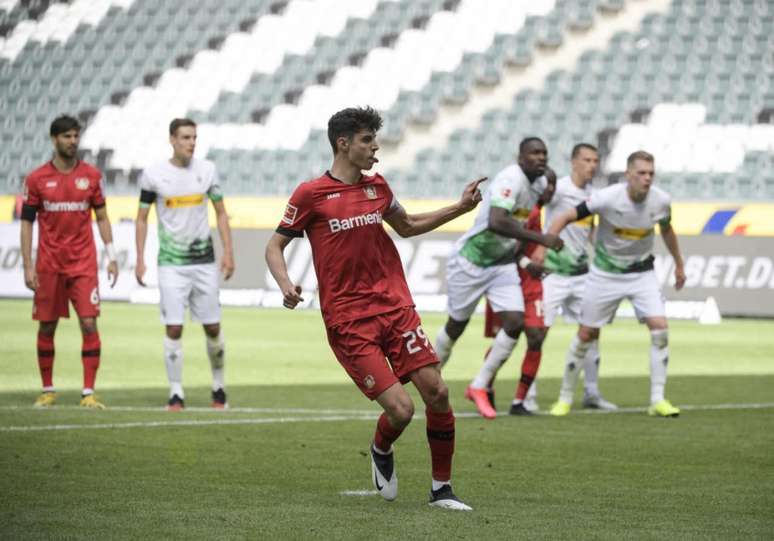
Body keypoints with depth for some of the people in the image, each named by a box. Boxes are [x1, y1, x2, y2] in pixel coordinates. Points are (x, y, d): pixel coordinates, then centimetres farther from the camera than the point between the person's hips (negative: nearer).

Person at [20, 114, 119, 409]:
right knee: (46, 327, 5)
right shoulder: (37, 179, 0)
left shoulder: (91, 175, 4)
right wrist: (27, 266, -3)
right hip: (48, 265, 0)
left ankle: (89, 392, -7)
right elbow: (27, 222, 3)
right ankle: (47, 390, 18)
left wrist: (111, 257, 2)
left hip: (83, 263, 0)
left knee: (89, 323, -9)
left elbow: (101, 217, 10)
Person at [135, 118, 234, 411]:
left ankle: (219, 387, 21)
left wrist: (228, 252, 1)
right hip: (171, 263, -2)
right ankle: (176, 393, -1)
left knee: (213, 327, 4)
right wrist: (140, 260, -2)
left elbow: (221, 213, 9)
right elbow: (142, 218, 4)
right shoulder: (153, 174, -4)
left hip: (204, 260, 2)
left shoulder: (207, 170, 2)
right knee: (174, 328, -8)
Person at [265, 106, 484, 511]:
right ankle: (381, 451, 22)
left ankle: (441, 489, 9)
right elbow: (274, 246, 2)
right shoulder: (311, 194, -5)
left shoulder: (377, 186, 11)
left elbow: (407, 226, 29)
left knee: (437, 392, -6)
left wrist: (461, 207, 21)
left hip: (395, 307, 5)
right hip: (348, 321, -5)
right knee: (400, 409, -14)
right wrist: (286, 286, -17)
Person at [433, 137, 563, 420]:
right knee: (456, 326, 8)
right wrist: (541, 239, -41)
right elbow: (496, 222, -42)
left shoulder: (541, 183, 0)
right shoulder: (511, 180, -27)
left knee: (515, 324, -8)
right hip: (470, 261, -7)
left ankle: (479, 387, 7)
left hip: (502, 264, 7)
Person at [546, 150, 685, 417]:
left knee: (659, 327, -15)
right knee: (587, 333, 4)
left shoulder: (661, 201, -12)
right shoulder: (607, 198, -24)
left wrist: (679, 264, 21)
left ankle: (658, 400, -7)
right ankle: (565, 398, 21)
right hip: (605, 273, -2)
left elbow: (666, 229, 10)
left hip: (642, 272, 2)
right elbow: (565, 218, -19)